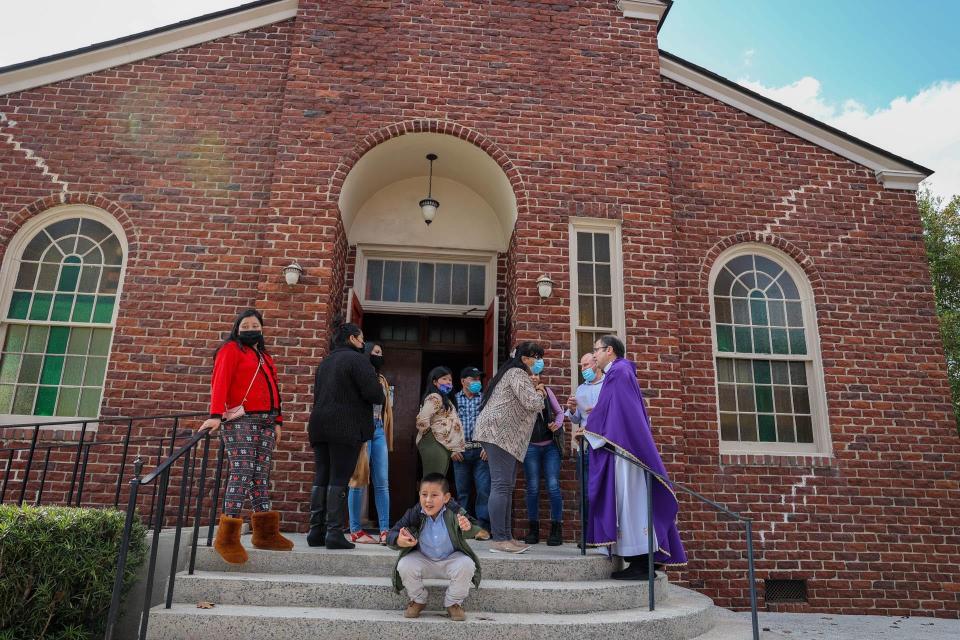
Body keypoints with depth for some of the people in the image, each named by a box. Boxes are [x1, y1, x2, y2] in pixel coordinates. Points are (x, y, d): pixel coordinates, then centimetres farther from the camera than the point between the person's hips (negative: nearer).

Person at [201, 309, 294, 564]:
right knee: (242, 472, -13)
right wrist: (216, 415, -24)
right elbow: (220, 382, -12)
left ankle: (265, 533, 11)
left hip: (265, 422, 7)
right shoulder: (231, 350, 2)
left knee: (261, 475, 7)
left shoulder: (265, 356, 24)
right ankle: (227, 538, -10)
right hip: (240, 420, -7)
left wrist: (277, 422, 12)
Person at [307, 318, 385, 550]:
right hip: (346, 427, -7)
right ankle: (335, 533, -4)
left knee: (321, 479, 9)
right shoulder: (357, 359, -7)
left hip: (320, 426, 7)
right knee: (339, 480, -5)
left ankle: (316, 531, 12)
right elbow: (373, 393, -16)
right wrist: (382, 397, 4)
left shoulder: (325, 362, 19)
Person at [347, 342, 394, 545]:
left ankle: (385, 530, 4)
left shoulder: (382, 380, 20)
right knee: (359, 480, -2)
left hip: (379, 430, 6)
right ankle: (355, 530, 4)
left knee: (382, 482, 2)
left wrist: (388, 436, 14)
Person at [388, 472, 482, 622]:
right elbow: (392, 534, -19)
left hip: (451, 559, -1)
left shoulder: (454, 511, -24)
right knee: (404, 566, -25)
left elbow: (473, 530, -29)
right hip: (423, 558, 1)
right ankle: (418, 601, 7)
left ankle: (453, 603, 3)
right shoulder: (414, 513, -21)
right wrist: (399, 541, -44)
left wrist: (467, 527, -55)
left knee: (466, 565, -28)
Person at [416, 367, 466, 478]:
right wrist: (428, 435, -7)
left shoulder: (444, 399, 22)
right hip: (435, 445, -10)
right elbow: (422, 420, -22)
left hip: (444, 445, 10)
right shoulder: (434, 397, -10)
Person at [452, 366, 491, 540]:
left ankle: (484, 527, 0)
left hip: (481, 450, -1)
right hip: (460, 450, 1)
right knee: (462, 490, 7)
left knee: (484, 489, -5)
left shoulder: (485, 399, 8)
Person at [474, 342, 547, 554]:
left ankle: (506, 537, 13)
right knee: (501, 485, -13)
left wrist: (535, 391, 11)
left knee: (506, 486, 10)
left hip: (504, 435, 11)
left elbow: (523, 404, 24)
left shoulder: (517, 374, 25)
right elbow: (532, 403, -19)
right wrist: (538, 393, 2)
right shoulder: (518, 374, -8)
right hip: (499, 432, -11)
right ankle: (499, 540, -13)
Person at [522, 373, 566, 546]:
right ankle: (533, 529, 15)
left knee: (553, 486, -4)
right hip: (531, 446, -1)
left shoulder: (546, 391, 5)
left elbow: (559, 412, 14)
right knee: (532, 488, 2)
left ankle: (556, 529, 5)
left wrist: (557, 423, -6)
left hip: (551, 446, 1)